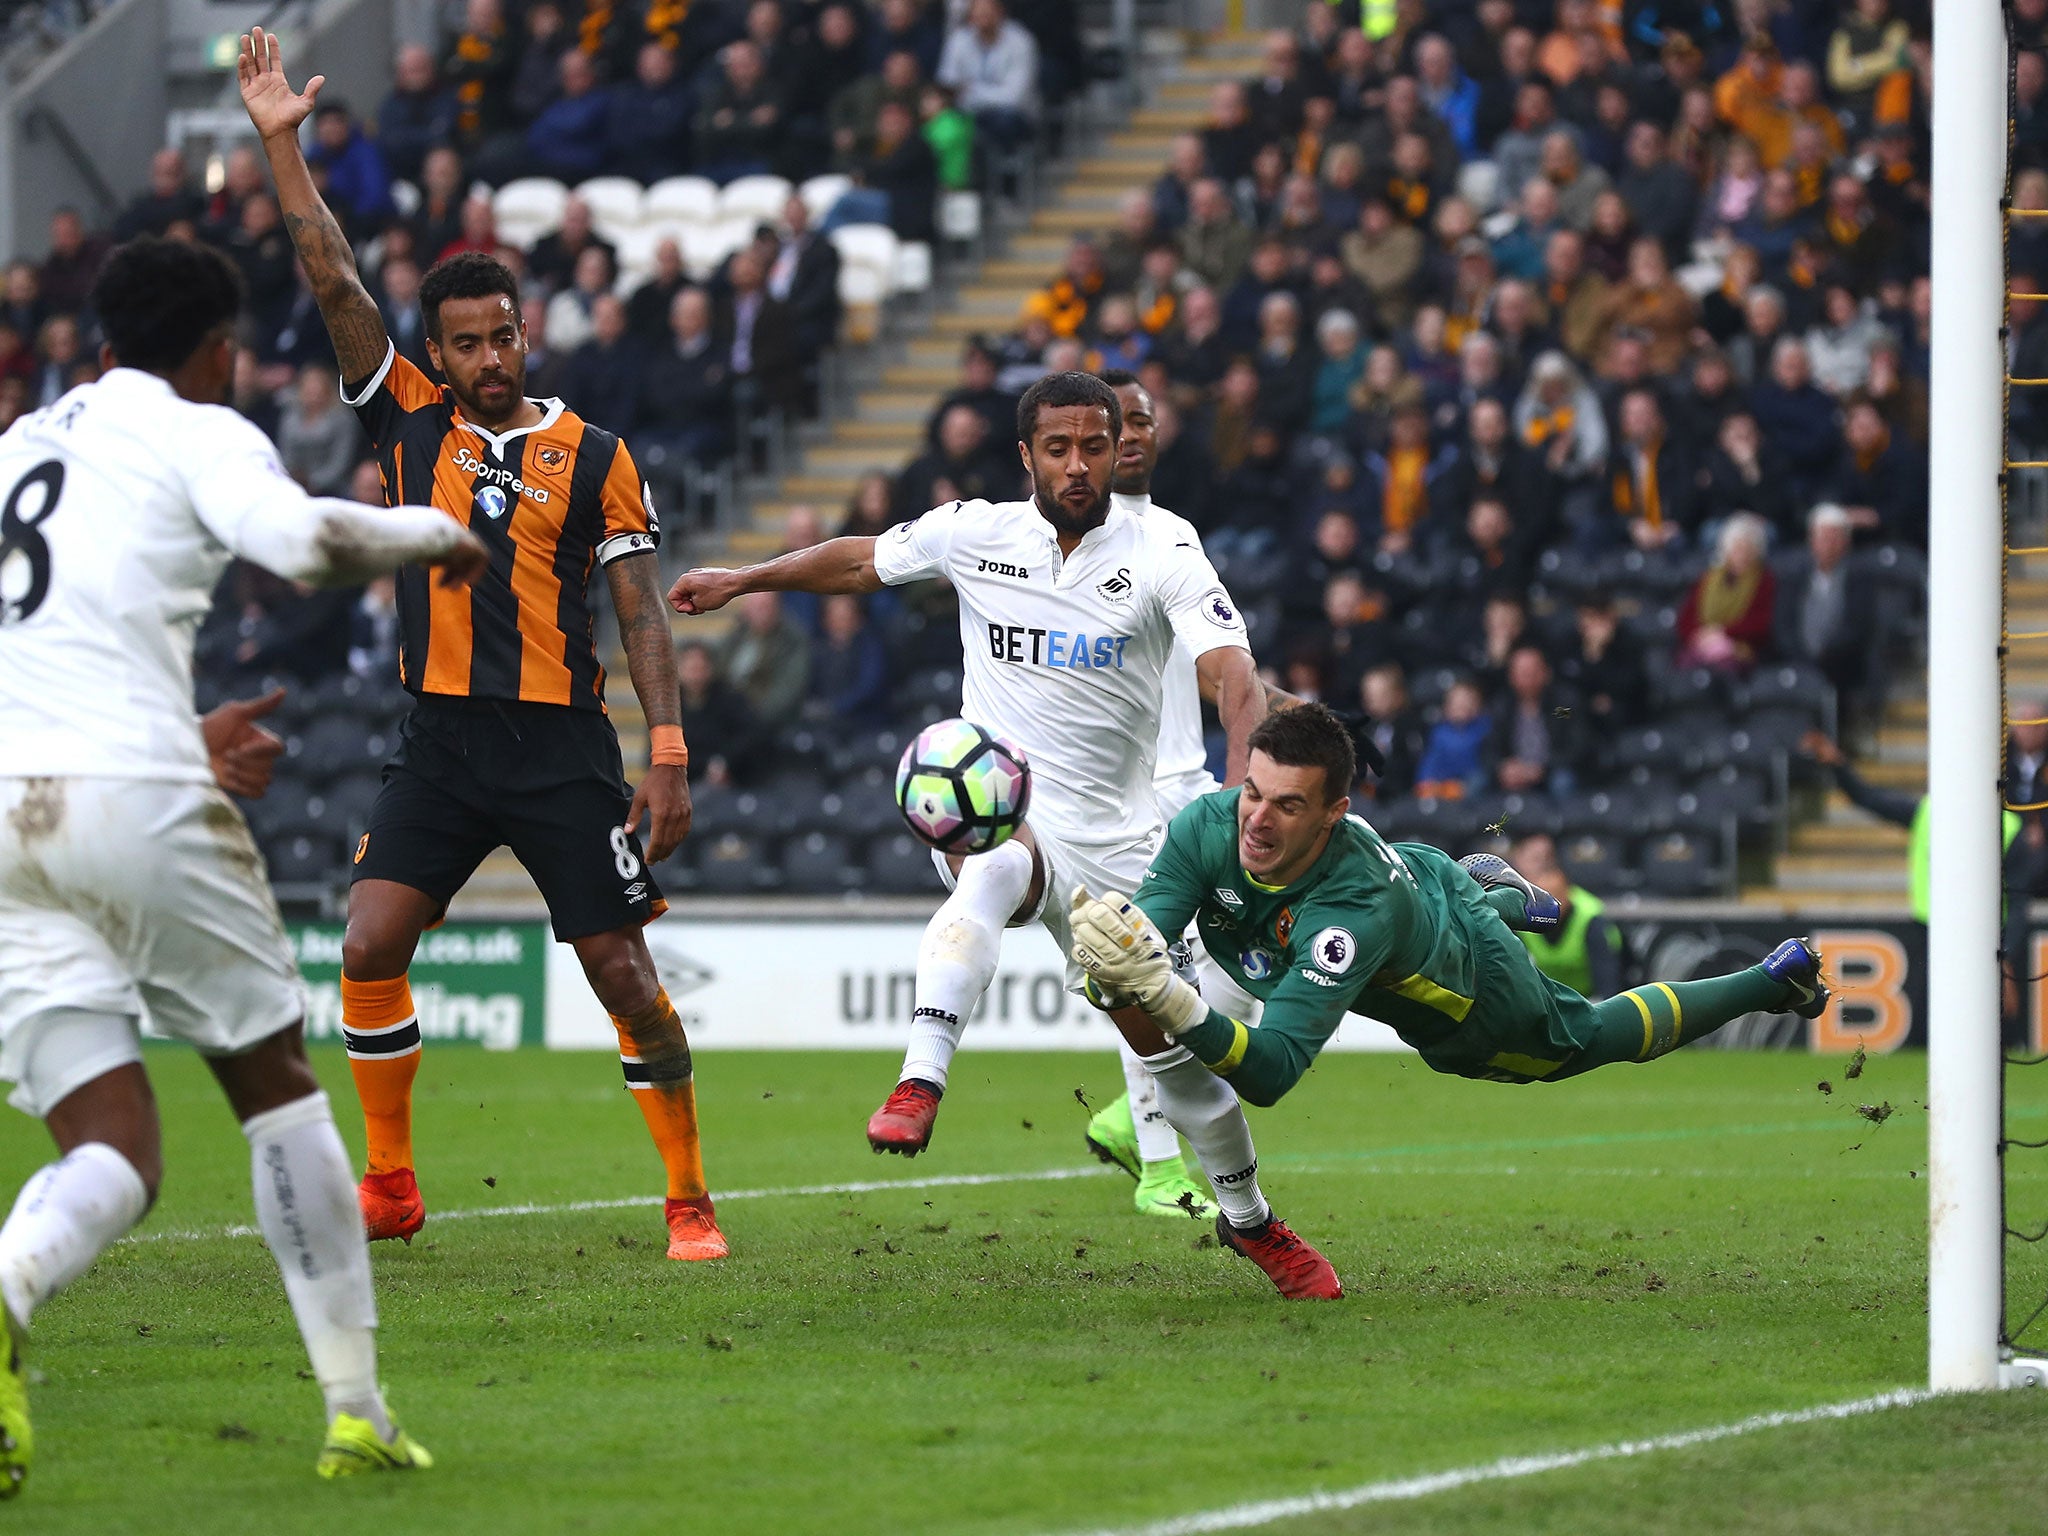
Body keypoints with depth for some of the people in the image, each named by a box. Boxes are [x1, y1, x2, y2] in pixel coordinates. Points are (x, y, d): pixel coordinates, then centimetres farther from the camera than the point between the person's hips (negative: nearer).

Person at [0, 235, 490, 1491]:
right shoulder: (195, 435, 4)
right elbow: (299, 540, -15)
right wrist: (432, 531, 3)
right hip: (132, 791, -5)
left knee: (115, 1157, 2)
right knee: (275, 1082, 14)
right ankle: (357, 1411, 14)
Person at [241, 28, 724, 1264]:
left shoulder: (593, 456, 2)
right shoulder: (410, 422, 7)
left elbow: (641, 609, 1)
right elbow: (335, 282, 3)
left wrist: (669, 754, -8)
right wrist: (284, 146, -2)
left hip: (564, 747, -2)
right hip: (441, 743, 2)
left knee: (623, 971, -5)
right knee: (370, 949, -10)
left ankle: (690, 1198, 7)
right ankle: (390, 1186, 5)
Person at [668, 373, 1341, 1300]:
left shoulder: (1158, 558, -6)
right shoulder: (974, 535, 1)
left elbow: (1231, 674, -19)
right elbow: (860, 561, 20)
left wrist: (1246, 779, -37)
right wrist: (741, 582, 27)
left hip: (1114, 842, 1)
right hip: (992, 808, -1)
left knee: (1170, 1043, 4)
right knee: (990, 870, -39)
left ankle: (1250, 1221, 28)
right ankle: (918, 1085, -52)